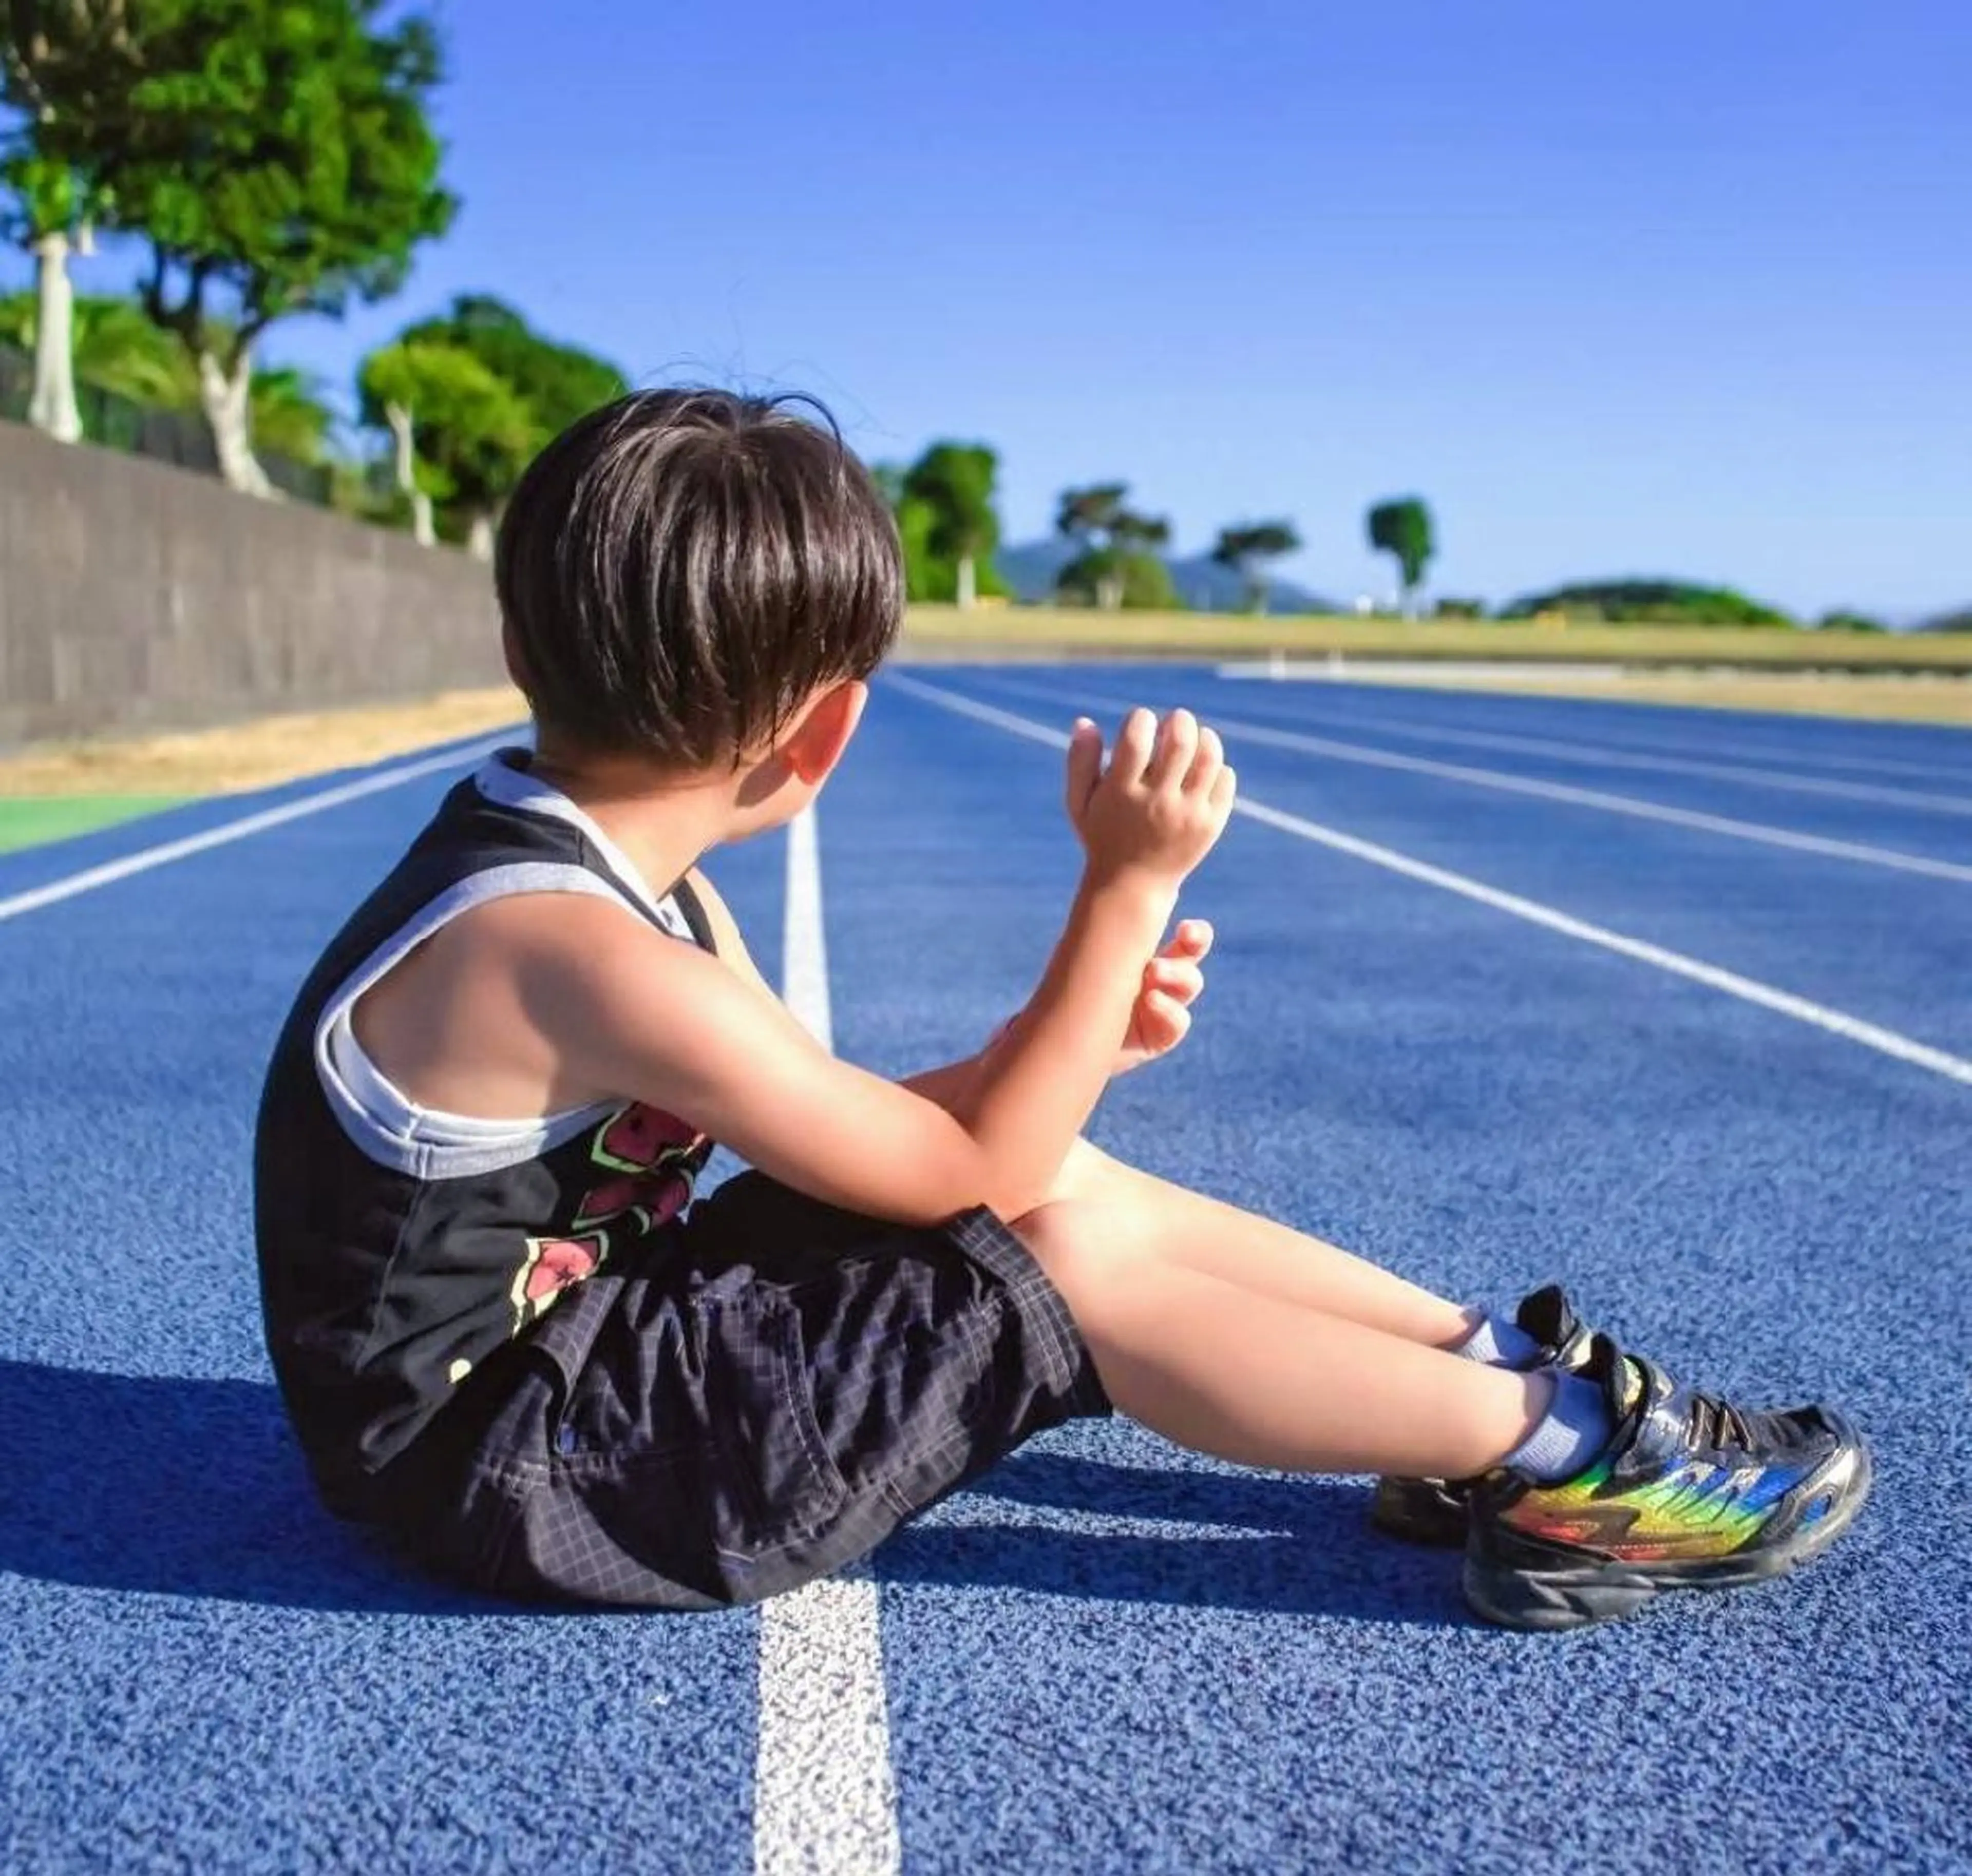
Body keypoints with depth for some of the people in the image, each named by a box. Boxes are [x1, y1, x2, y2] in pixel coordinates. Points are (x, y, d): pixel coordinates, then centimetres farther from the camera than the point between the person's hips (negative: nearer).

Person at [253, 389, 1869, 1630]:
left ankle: (1492, 1367, 6)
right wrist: (1129, 885, -19)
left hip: (583, 1328, 9)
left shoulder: (580, 865, 1)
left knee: (1063, 1181, 2)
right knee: (1069, 1254, -17)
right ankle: (1553, 1454, -3)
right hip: (516, 1465, -9)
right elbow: (968, 1177, -20)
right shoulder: (579, 957, -29)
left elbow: (855, 1141, 5)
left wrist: (1063, 1036, -6)